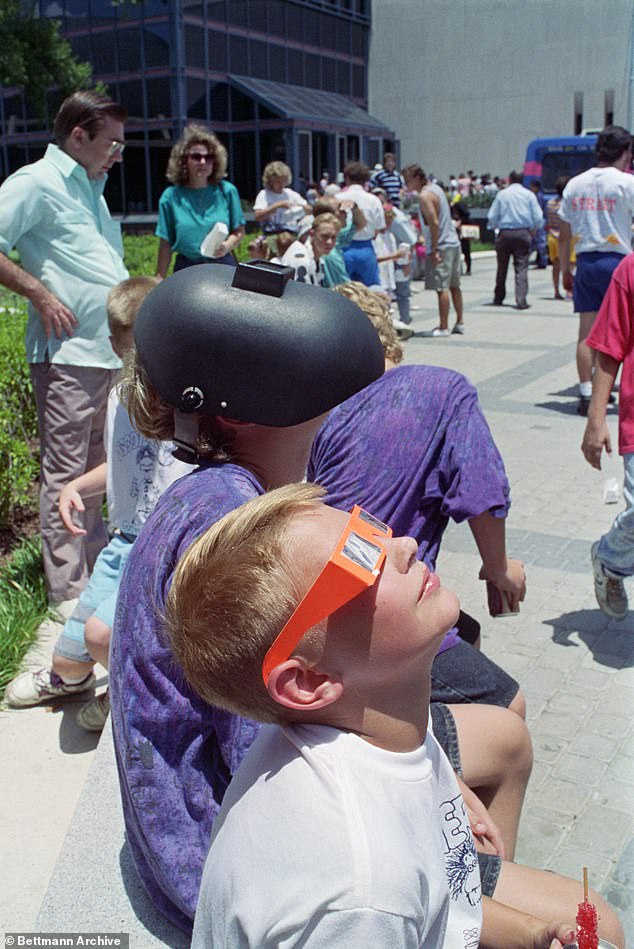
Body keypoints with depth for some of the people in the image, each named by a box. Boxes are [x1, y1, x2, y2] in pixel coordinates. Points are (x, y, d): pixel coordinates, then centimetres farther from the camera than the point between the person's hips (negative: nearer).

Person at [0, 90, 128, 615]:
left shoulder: (88, 186, 21)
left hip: (109, 350, 9)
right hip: (68, 352, -9)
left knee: (96, 468, 16)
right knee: (66, 473, -3)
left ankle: (98, 568, 29)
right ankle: (70, 593, 5)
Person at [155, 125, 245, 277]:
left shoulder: (227, 191, 1)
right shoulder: (171, 196, -2)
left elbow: (239, 231, 8)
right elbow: (165, 244, 1)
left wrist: (228, 245, -13)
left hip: (223, 266, 1)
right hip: (186, 269, -1)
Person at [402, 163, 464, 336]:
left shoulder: (424, 195, -14)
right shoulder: (435, 187, 14)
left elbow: (434, 223, -21)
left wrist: (434, 250, -20)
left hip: (441, 246, -10)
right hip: (453, 242, 10)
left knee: (441, 288, -5)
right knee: (454, 286, 15)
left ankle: (443, 327, -2)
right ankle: (460, 322, 22)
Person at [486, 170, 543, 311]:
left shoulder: (501, 194, 3)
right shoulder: (529, 194, 3)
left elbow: (492, 217, 1)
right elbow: (538, 217, 0)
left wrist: (495, 227, 20)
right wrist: (532, 229, 17)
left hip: (504, 233, 1)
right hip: (523, 233, -1)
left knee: (502, 267, 12)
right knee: (521, 267, -1)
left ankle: (498, 298, 20)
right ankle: (521, 300, -11)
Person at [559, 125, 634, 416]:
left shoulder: (575, 184, 9)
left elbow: (564, 235, 11)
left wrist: (565, 270, 17)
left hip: (585, 262, 4)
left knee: (586, 332, 3)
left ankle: (587, 395, 3)